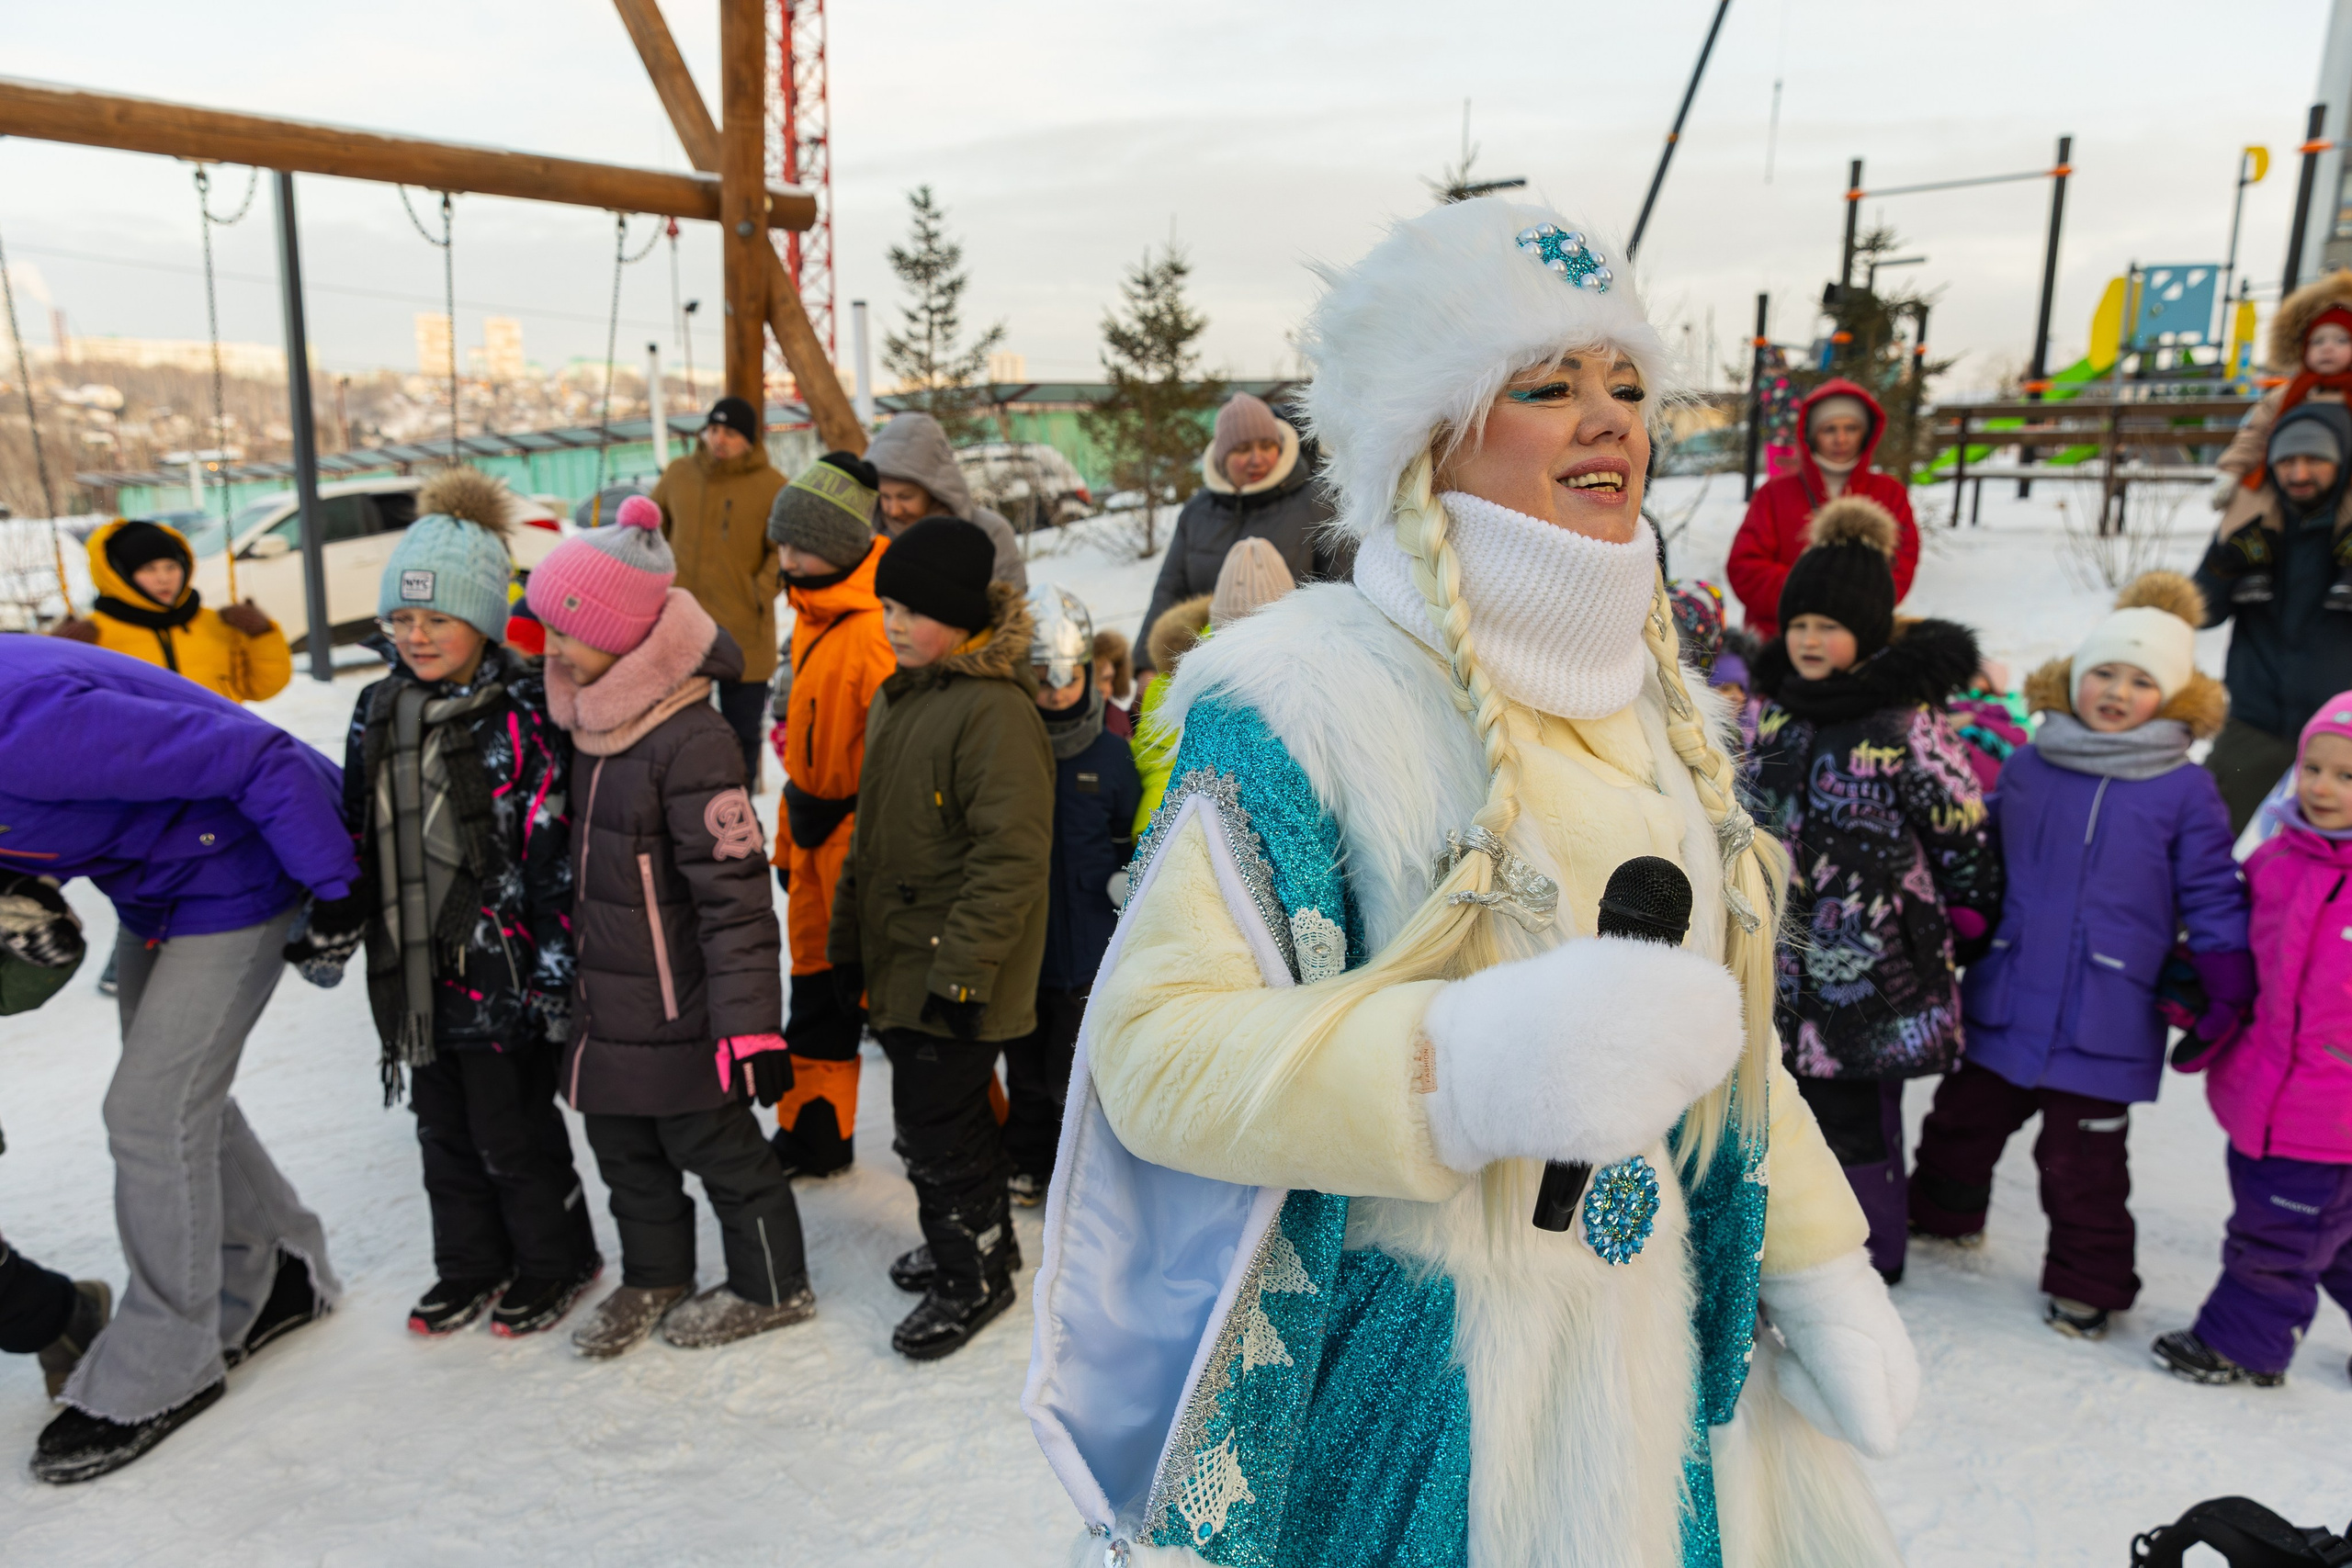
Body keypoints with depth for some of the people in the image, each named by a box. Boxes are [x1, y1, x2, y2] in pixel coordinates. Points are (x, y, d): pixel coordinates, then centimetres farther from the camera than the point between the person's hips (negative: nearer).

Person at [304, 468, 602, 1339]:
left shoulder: (523, 711, -14)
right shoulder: (379, 711, 7)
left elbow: (554, 850, -15)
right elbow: (355, 835, 16)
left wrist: (557, 966, -16)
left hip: (500, 969, -7)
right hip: (414, 972, 7)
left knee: (514, 1133, 6)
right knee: (443, 1131, 19)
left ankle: (554, 1262, 28)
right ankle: (472, 1266, 38)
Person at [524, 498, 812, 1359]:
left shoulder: (691, 741, -24)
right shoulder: (588, 726, 5)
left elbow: (736, 895, -25)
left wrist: (750, 1026, -25)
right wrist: (572, 979, 24)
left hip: (679, 1017, -8)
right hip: (604, 1005, 8)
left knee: (718, 1149, 9)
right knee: (624, 1148, 21)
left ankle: (769, 1288, 30)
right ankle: (654, 1278, 42)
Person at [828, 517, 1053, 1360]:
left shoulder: (996, 709, -20)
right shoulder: (898, 696, 10)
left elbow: (1011, 858, -23)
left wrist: (962, 969, -23)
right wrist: (849, 936, 19)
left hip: (954, 976, -9)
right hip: (898, 962, 9)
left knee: (934, 1123, 1)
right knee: (950, 1109, 21)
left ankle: (972, 1275, 22)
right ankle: (978, 1237, 41)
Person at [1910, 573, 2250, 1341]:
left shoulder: (2184, 791, -6)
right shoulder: (2026, 766, 3)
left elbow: (2212, 898, -2)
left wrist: (2228, 995, -6)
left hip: (2101, 1024, -4)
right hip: (2003, 1004, 4)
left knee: (2080, 1161, 6)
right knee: (1963, 1118, 20)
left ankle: (2088, 1282, 26)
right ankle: (1940, 1212, 44)